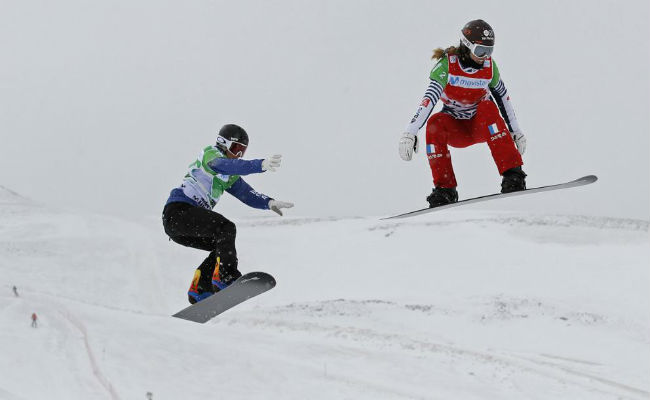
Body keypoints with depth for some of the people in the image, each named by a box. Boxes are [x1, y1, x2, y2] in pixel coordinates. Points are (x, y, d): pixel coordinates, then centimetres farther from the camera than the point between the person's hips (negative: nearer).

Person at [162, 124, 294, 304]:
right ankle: (225, 276, -31)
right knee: (226, 228, -22)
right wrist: (261, 165, -38)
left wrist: (269, 203, -4)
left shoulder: (229, 176, 24)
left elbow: (246, 193, 15)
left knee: (224, 246, 13)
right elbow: (230, 166, -25)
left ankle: (199, 289, 8)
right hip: (178, 210, -10)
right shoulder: (210, 154, -3)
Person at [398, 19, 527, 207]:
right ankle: (445, 190, -27)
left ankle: (513, 176, -35)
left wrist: (516, 132, 8)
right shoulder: (448, 64, -18)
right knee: (435, 124, -33)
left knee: (487, 106, -32)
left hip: (481, 126, 1)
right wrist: (410, 133, -38)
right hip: (455, 130, -1)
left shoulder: (489, 67, -9)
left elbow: (503, 98, 5)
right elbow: (428, 99, -29)